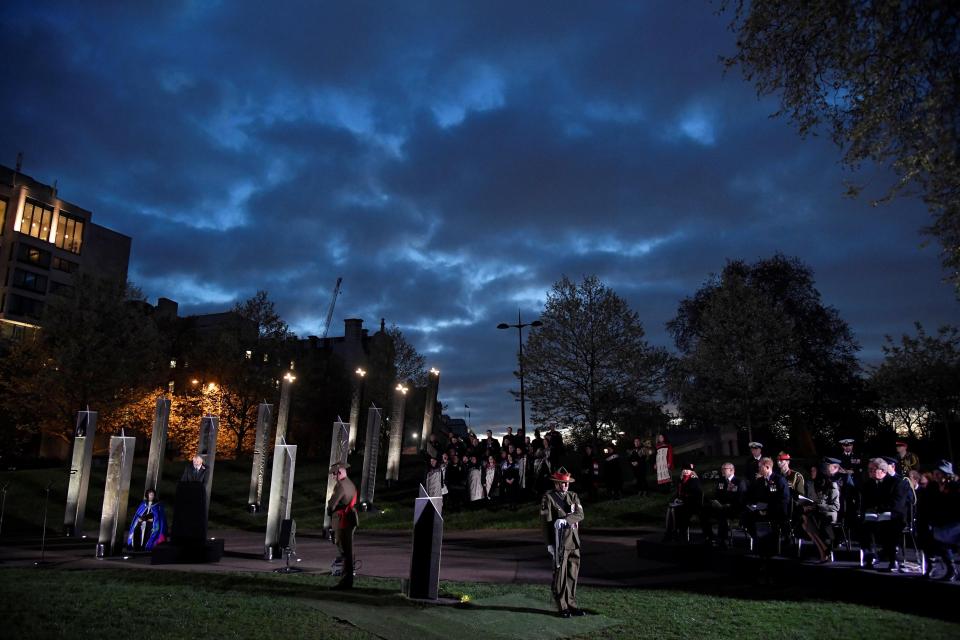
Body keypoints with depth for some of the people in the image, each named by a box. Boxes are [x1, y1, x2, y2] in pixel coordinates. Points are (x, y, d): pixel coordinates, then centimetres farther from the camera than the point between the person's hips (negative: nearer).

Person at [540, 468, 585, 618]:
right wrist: (549, 543, -11)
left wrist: (565, 520, -19)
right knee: (560, 574, -2)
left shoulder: (573, 496, 13)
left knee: (573, 574, 10)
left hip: (574, 540, 6)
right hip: (560, 541, -5)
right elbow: (545, 521, -7)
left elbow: (580, 515, -1)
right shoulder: (548, 498, -4)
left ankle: (571, 604, 20)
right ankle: (562, 607, 7)